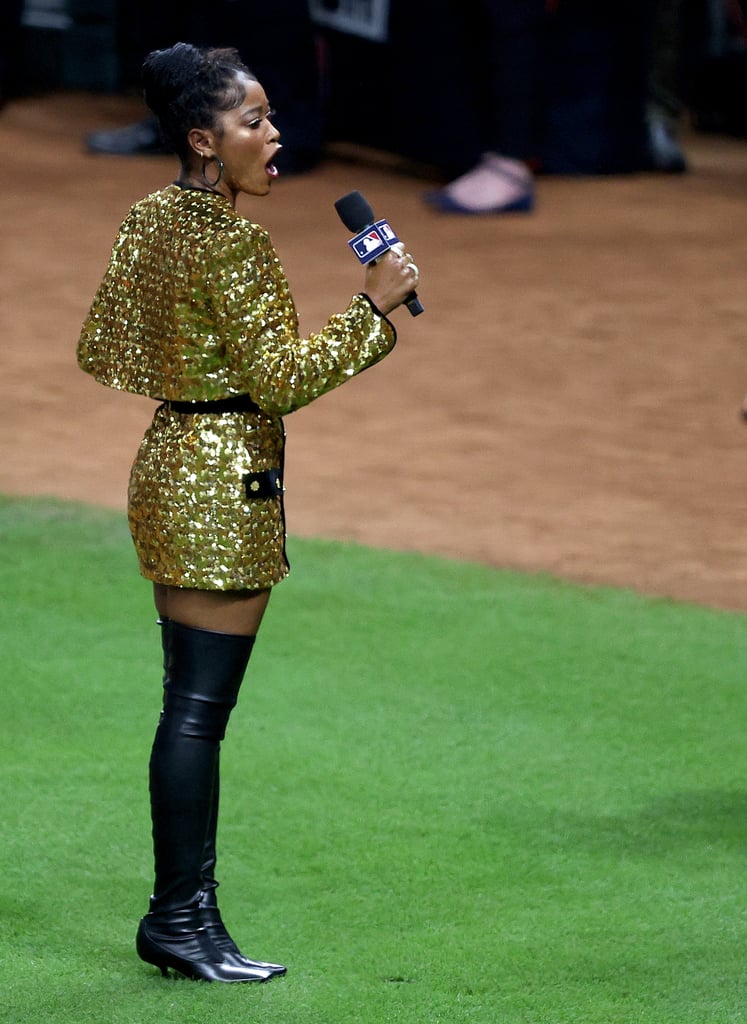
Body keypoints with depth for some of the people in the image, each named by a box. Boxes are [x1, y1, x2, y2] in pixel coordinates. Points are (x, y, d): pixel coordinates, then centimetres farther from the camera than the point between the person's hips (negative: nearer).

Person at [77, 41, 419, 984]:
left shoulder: (149, 218, 9)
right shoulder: (234, 244, -19)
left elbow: (99, 351, 16)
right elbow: (282, 380, -20)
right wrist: (371, 307, -16)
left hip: (168, 465, 10)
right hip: (226, 483, -9)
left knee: (189, 705, 12)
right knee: (200, 710, -5)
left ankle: (180, 910, 15)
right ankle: (181, 918, -2)